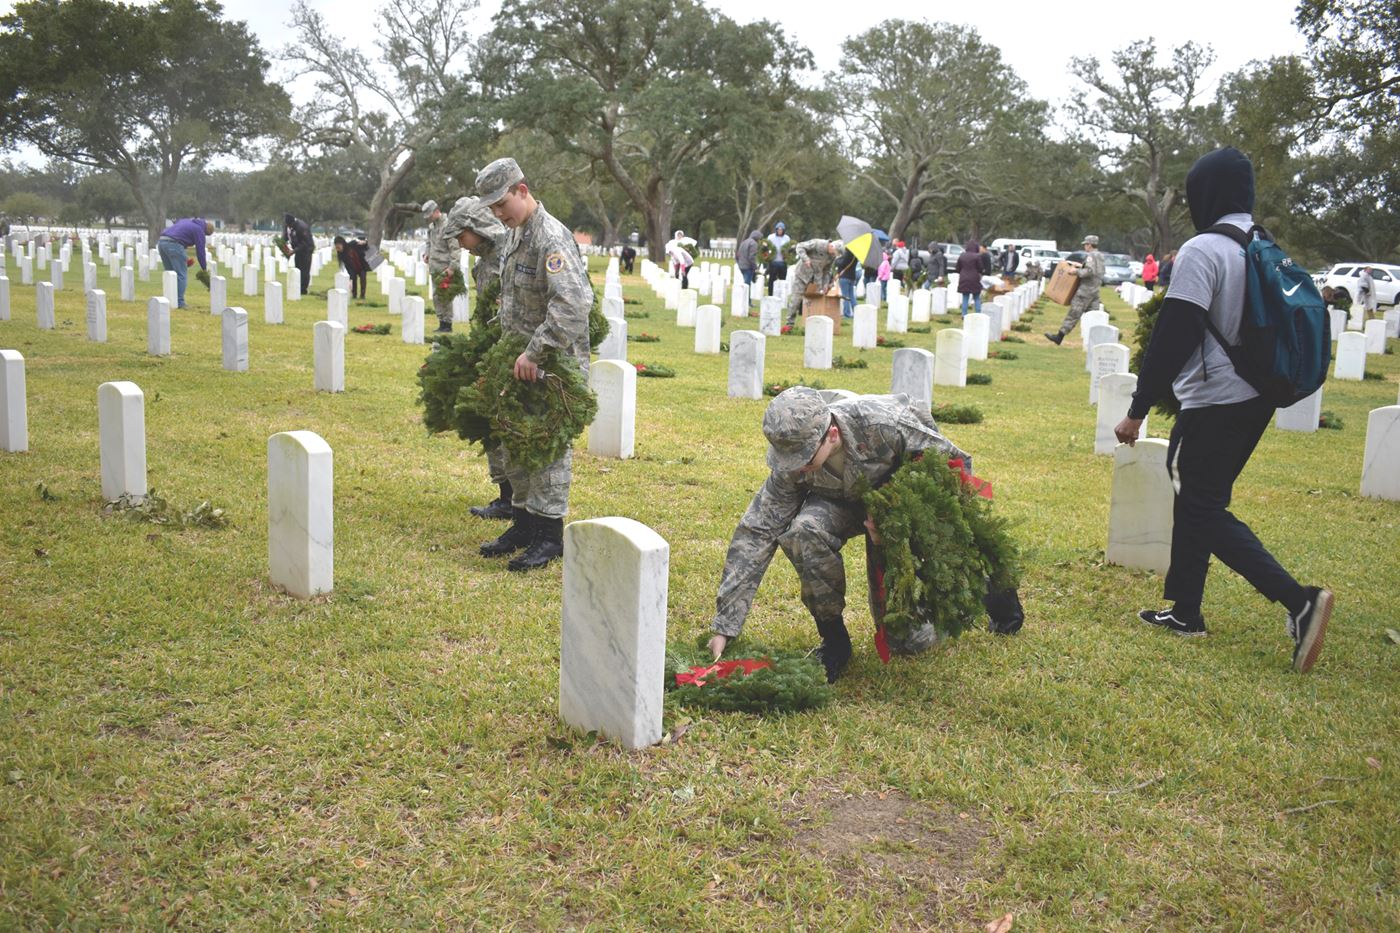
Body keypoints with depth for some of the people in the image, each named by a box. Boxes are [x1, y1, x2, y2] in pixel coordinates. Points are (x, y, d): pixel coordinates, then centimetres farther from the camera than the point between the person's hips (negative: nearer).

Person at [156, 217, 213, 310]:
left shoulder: (188, 221, 27)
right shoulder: (199, 230, 3)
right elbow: (200, 251, 3)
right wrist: (204, 268, 13)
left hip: (161, 241, 8)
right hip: (173, 244, -8)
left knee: (170, 273, 17)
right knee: (181, 275, -2)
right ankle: (179, 302, -6)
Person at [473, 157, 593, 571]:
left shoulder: (552, 238, -19)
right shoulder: (517, 233, 12)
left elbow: (572, 305, -30)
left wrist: (534, 353, -29)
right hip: (520, 359, 10)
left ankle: (549, 535, 6)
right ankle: (523, 523, 27)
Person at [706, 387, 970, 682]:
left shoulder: (886, 424, -37)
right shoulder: (792, 465, -26)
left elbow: (956, 464, -22)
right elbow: (756, 533, -25)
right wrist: (724, 626, -29)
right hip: (844, 503, 2)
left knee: (911, 640, -7)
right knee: (803, 531, -35)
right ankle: (834, 639, -13)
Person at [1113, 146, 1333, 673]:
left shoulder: (1202, 251, -16)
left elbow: (1173, 338, -20)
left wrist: (1138, 409, -15)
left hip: (1215, 404, -9)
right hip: (1256, 398, 9)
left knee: (1204, 510, -2)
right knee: (1196, 498, 17)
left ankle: (1298, 601, -13)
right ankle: (1184, 611, 23)